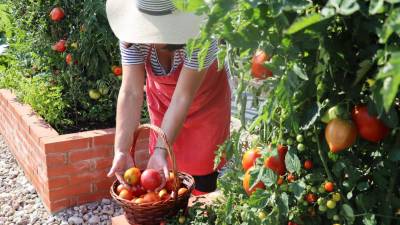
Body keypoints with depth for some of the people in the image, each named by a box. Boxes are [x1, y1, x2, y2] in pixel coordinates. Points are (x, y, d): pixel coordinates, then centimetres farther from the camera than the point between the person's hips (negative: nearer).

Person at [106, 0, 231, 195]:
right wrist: (121, 150, -40)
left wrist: (161, 150, -42)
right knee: (163, 176, 8)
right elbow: (130, 93, -31)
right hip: (161, 97, 3)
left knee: (202, 172, -1)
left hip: (204, 100, -2)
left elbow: (183, 98, -36)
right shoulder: (133, 35, -28)